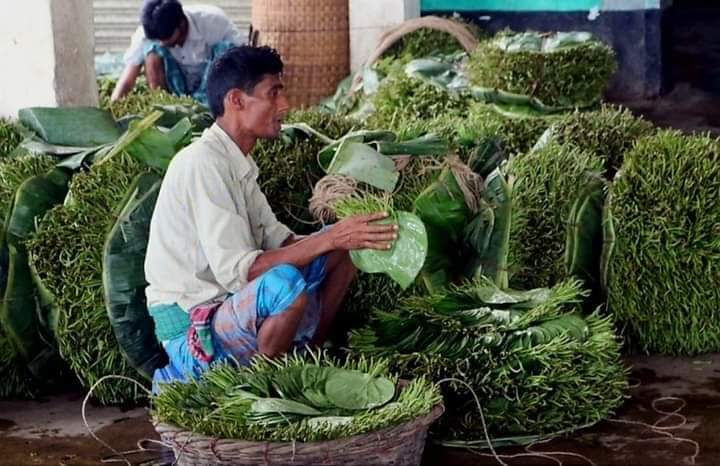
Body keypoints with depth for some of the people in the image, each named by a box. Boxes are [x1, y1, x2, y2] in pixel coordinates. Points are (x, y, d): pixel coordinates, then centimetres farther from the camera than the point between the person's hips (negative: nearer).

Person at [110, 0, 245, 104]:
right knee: (152, 49, -26)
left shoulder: (212, 21, -26)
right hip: (175, 86, 1)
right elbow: (127, 80, -26)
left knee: (224, 47, -31)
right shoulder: (146, 34, -23)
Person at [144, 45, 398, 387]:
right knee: (285, 283, -36)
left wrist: (343, 237, -6)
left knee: (341, 250, 6)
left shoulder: (238, 163, 9)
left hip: (229, 305, 9)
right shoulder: (204, 163, -20)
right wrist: (328, 240, -27)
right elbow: (235, 271, -26)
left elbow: (278, 240, 8)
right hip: (192, 331, -9)